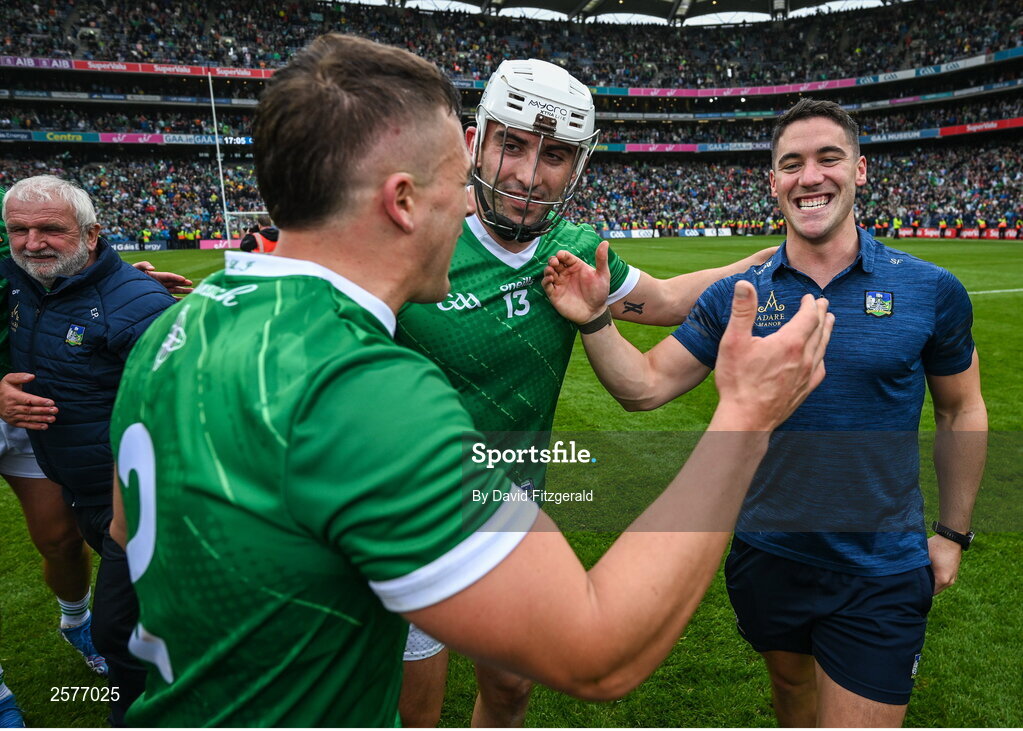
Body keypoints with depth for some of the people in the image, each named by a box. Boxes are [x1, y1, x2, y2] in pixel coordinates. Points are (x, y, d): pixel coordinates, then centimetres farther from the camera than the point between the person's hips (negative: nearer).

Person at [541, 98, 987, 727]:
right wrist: (594, 320, -22)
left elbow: (961, 411, 4)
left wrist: (953, 533, 6)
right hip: (766, 553, 2)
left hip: (880, 571, -1)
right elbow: (646, 386, -7)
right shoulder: (735, 297, -6)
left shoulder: (932, 291, -8)